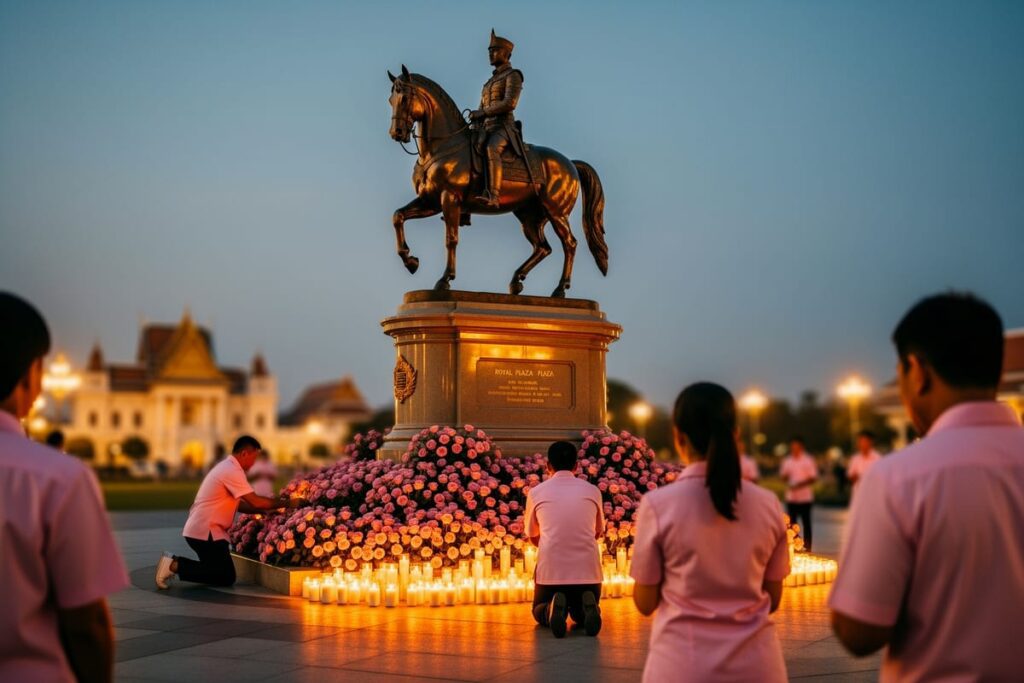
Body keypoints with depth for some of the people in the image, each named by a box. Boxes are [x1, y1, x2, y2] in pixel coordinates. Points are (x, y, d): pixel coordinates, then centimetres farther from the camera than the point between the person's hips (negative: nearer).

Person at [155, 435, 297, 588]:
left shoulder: (226, 467, 15)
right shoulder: (233, 471, -17)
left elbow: (238, 504, 17)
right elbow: (256, 501, -21)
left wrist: (264, 511, 7)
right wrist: (287, 503, -12)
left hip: (198, 529, 10)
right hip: (205, 531, -10)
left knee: (218, 570, 14)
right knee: (227, 577, -7)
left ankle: (174, 562, 9)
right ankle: (176, 566, -9)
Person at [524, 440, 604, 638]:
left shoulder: (536, 492, 7)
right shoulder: (592, 491, 10)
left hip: (551, 569, -1)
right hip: (587, 569, 1)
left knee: (540, 613, 25)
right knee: (581, 615, 26)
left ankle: (553, 607, -10)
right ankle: (588, 605, -9)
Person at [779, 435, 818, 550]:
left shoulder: (808, 459, -3)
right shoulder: (787, 460, 10)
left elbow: (813, 478, -6)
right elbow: (783, 476, 14)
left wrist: (800, 484, -19)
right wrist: (785, 476, -10)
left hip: (805, 498, -4)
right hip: (791, 498, 4)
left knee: (806, 523, 2)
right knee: (792, 523, 4)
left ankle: (807, 548, 6)